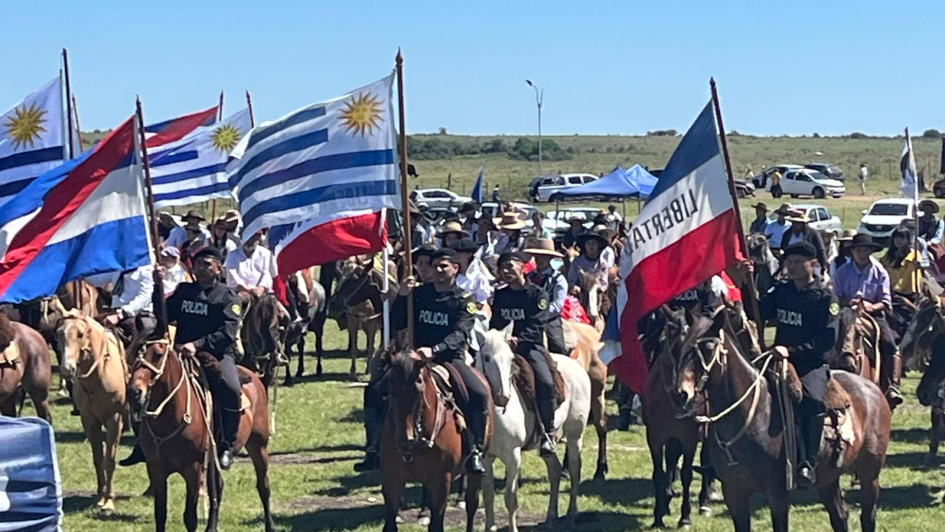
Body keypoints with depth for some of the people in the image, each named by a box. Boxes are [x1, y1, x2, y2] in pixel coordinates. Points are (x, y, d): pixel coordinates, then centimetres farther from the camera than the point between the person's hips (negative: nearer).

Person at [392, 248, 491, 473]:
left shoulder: (464, 300, 1)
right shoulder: (419, 293, 9)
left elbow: (460, 334, -15)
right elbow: (397, 325, 5)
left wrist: (434, 350, -32)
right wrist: (401, 297, -11)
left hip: (450, 359, -2)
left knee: (480, 394, -27)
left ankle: (474, 451, -18)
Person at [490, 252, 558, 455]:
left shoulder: (537, 293, 1)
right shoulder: (500, 295, 14)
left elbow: (538, 324, -10)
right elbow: (494, 324, 13)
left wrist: (518, 339, -25)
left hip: (530, 346, -4)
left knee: (546, 383, -28)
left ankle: (547, 433, -17)